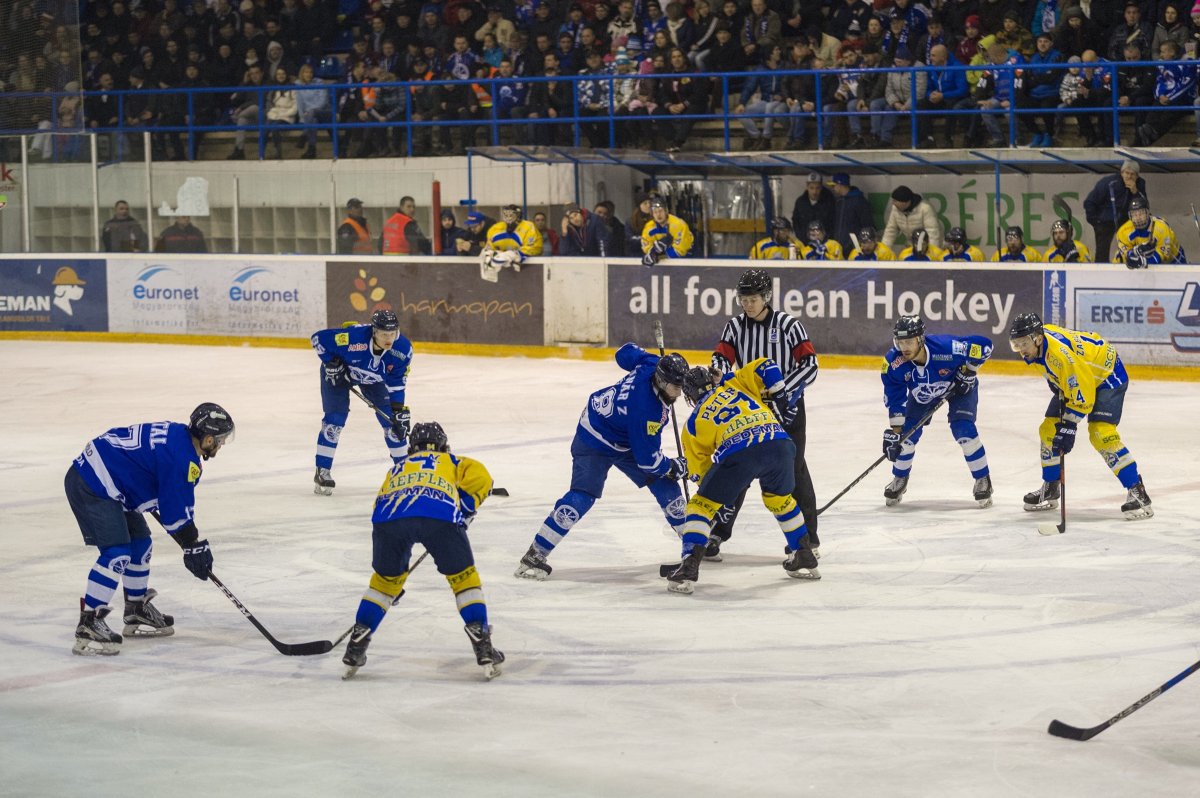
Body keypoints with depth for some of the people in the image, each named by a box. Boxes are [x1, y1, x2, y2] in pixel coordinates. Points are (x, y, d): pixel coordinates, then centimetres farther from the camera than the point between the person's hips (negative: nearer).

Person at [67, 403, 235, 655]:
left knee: (140, 542, 18)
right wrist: (194, 546, -5)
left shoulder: (177, 435, 12)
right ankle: (88, 625, -13)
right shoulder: (181, 457, -19)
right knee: (117, 554, -16)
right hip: (91, 485, -11)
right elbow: (176, 511, -16)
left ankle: (137, 613, 30)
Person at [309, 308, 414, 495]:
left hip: (373, 378, 4)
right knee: (336, 418, -14)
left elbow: (396, 383, -14)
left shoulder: (403, 349, -28)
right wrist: (331, 363, -28)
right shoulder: (354, 336, -41)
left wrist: (399, 410, -17)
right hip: (339, 373, -4)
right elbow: (318, 338, -29)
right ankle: (322, 472, -5)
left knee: (392, 419, -2)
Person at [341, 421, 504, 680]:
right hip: (440, 515, -2)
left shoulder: (397, 468, 45)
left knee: (385, 579, 25)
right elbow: (479, 479, 15)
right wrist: (464, 513, 29)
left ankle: (355, 649, 22)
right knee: (463, 577, 17)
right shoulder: (451, 462, 37)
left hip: (390, 515, 2)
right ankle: (483, 648, 8)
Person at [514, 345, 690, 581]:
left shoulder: (651, 365, -18)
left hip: (626, 439, 9)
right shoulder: (646, 409, -38)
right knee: (583, 497, -23)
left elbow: (626, 352, 6)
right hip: (596, 440, -9)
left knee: (665, 484, 8)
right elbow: (647, 458, -29)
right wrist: (674, 467, -12)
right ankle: (535, 556, -20)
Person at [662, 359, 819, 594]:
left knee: (702, 504, 14)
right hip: (779, 443, 3)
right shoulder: (733, 383, 30)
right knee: (780, 499, 32)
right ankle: (805, 559, 39)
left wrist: (727, 491, 39)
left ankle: (688, 567, 1)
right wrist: (779, 400, 29)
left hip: (738, 453, -3)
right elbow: (765, 368, 17)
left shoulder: (693, 424, 25)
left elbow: (701, 470, 27)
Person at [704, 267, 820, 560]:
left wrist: (781, 388, -23)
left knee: (793, 469, -3)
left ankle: (808, 536, 8)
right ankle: (718, 532, 6)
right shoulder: (735, 327, 1)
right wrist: (719, 371, -30)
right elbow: (722, 357, -6)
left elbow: (809, 365, -12)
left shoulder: (788, 325, -10)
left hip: (787, 407, -3)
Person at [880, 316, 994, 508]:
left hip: (959, 387, -3)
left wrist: (968, 372, -24)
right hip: (922, 394, 3)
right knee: (907, 433, -4)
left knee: (963, 430, -20)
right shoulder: (893, 363, -30)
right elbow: (894, 400, -19)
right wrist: (894, 433, -22)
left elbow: (983, 346, -29)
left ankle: (983, 481, -3)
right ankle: (899, 480, 22)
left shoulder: (945, 348, -41)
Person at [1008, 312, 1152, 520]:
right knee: (1049, 429, 6)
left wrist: (1069, 425, -28)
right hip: (1074, 379, 10)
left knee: (1101, 433, -24)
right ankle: (1050, 489, 22)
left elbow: (1082, 394, -32)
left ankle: (1137, 491, -20)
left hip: (1108, 376, -10)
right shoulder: (1038, 337, -11)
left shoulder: (1061, 354, -38)